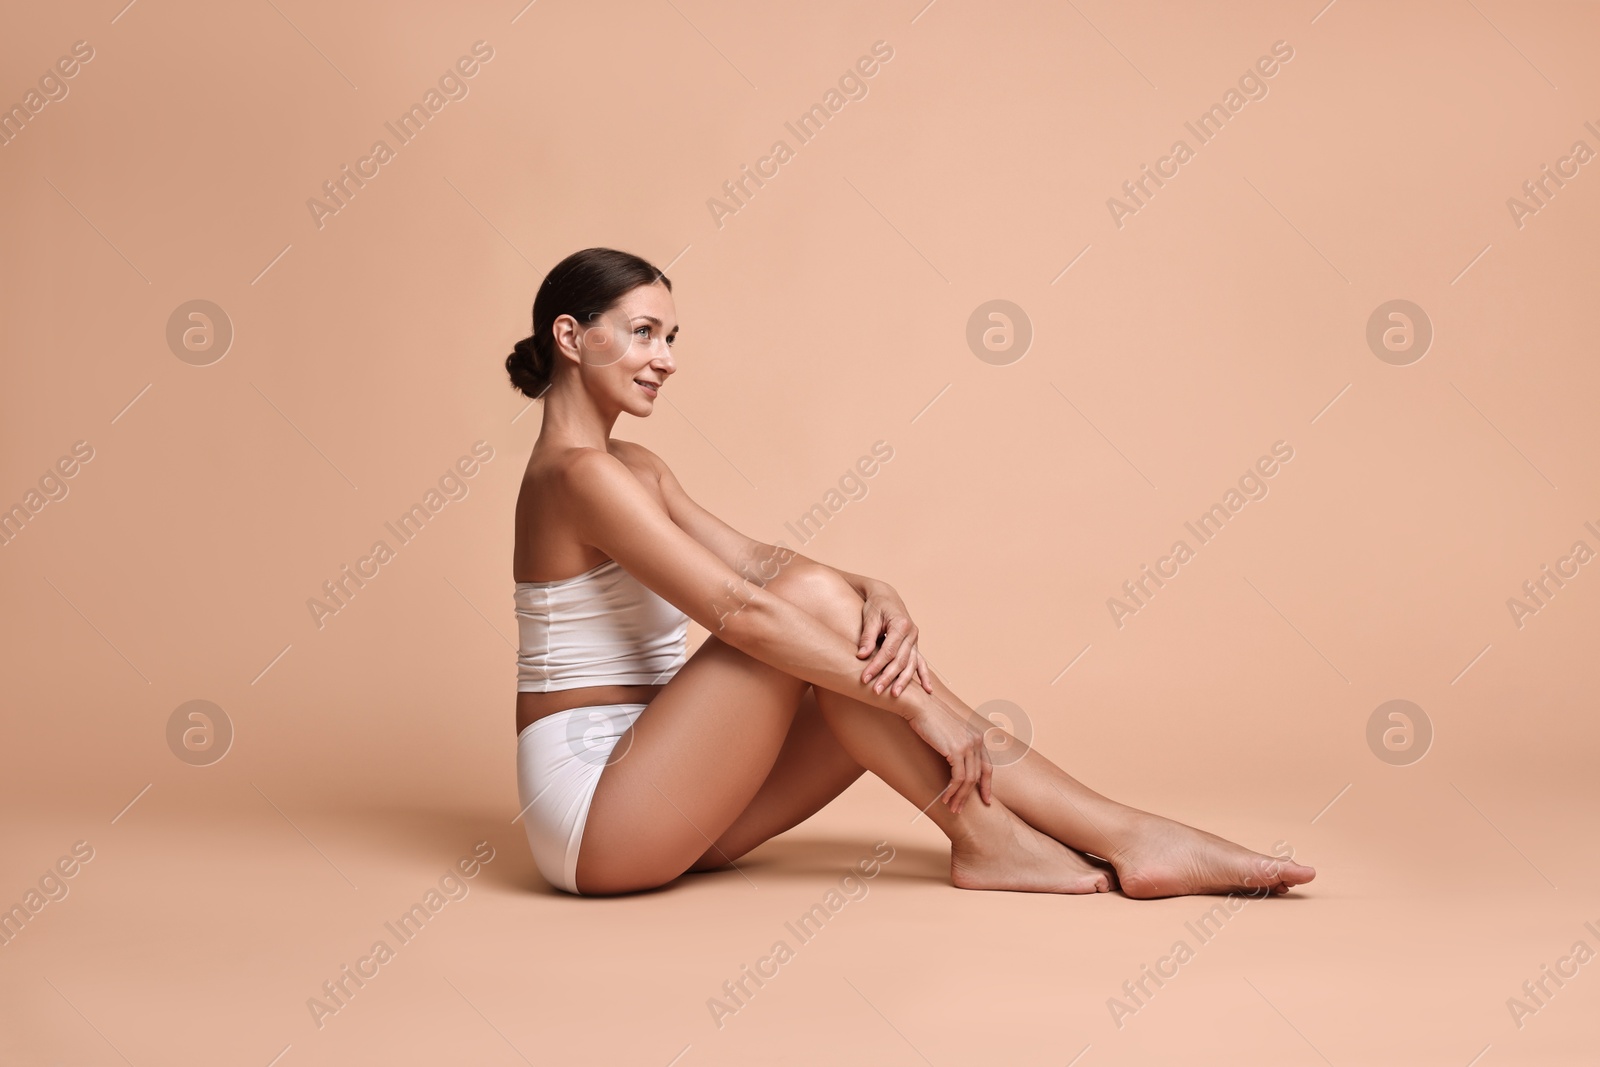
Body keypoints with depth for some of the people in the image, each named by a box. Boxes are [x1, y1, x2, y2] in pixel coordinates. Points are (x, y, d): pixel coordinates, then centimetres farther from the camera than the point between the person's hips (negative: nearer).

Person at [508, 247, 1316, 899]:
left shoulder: (634, 471, 16)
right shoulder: (579, 476, -16)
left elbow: (754, 560, 7)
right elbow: (740, 609, -24)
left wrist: (875, 596, -13)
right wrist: (915, 702, -24)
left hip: (644, 805, 8)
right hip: (592, 811, -8)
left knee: (870, 667, -4)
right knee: (808, 600, -20)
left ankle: (1117, 832, -9)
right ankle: (984, 835, -15)